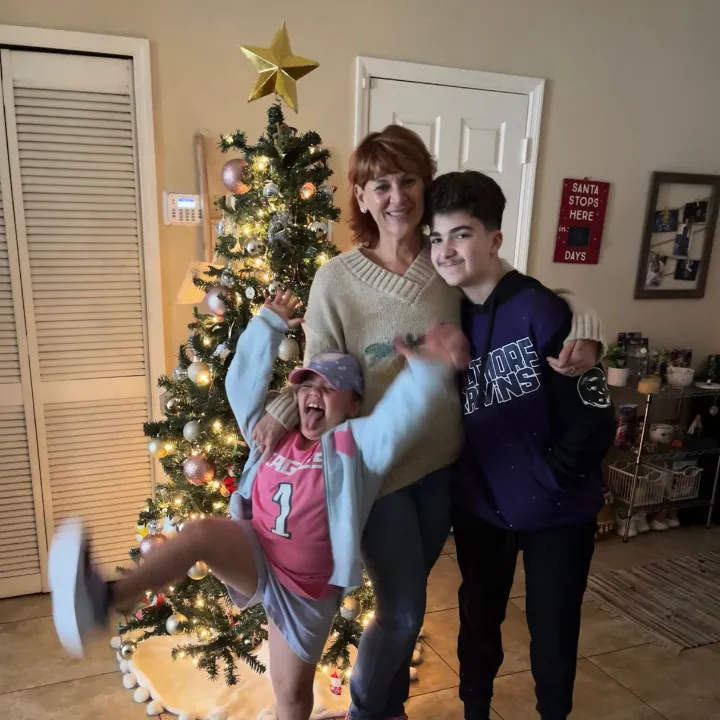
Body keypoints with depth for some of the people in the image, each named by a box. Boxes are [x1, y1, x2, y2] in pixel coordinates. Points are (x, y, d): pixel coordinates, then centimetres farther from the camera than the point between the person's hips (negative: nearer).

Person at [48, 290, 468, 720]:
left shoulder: (356, 445, -12)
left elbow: (402, 414, -28)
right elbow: (244, 383, 5)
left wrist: (430, 370, -44)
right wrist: (269, 326, 4)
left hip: (307, 586, -2)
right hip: (255, 556, 3)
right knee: (200, 533, -28)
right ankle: (103, 600, -36)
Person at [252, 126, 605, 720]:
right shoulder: (336, 279, -11)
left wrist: (584, 327, -20)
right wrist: (284, 411, -25)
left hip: (442, 463, 3)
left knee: (405, 603, 22)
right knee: (403, 613, 7)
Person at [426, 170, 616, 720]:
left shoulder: (542, 313, -20)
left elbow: (596, 423, -19)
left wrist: (545, 480, -14)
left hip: (556, 511, -4)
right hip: (480, 508, 4)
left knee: (553, 633, 15)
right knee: (478, 622, 21)